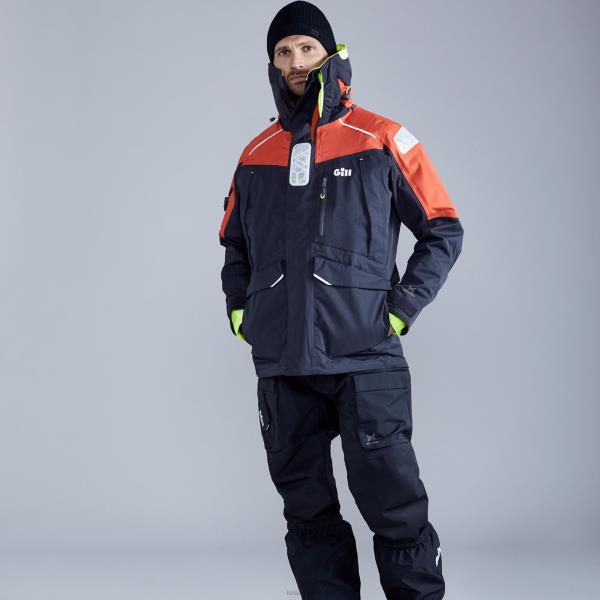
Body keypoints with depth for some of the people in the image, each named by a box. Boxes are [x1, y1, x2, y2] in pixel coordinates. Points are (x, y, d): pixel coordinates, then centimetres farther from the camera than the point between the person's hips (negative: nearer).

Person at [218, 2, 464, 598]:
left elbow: (443, 231, 4)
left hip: (365, 361, -4)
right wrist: (239, 309, 13)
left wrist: (401, 308, -4)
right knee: (307, 507, 9)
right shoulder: (256, 156, 13)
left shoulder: (381, 141, 1)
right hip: (280, 366, 4)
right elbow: (234, 244, 27)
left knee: (393, 503, -5)